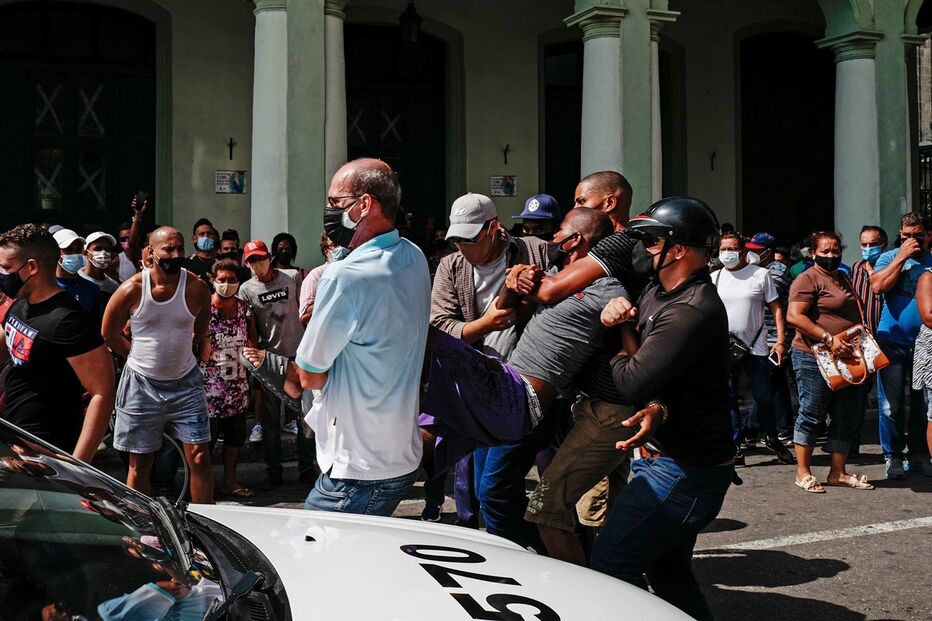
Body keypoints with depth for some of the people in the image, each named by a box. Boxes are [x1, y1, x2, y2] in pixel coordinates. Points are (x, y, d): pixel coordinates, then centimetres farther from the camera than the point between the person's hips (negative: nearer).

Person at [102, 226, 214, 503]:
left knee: (199, 458, -2)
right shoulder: (132, 289, -11)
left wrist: (178, 353, 10)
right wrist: (141, 358, 4)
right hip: (141, 384, -1)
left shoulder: (196, 288, -8)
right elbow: (109, 333, 3)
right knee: (139, 464, 7)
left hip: (186, 383, 1)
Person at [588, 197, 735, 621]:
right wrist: (614, 306, -6)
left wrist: (621, 344, -5)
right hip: (675, 461, 10)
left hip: (684, 471, -10)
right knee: (668, 570, 19)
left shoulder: (692, 312, -24)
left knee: (610, 561, -10)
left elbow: (632, 382, -27)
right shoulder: (658, 292, 7)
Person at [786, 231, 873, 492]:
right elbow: (794, 316, -21)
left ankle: (838, 472, 20)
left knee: (846, 417, 11)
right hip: (815, 359, -9)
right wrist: (829, 339, -25)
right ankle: (803, 472, 7)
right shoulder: (808, 279, -10)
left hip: (846, 359, 9)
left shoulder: (843, 279, 18)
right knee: (812, 415, -2)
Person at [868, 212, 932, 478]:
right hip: (893, 341, -2)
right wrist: (902, 256, -15)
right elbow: (877, 286, -18)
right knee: (892, 405, 1)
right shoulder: (889, 258, 1)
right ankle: (893, 457, 11)